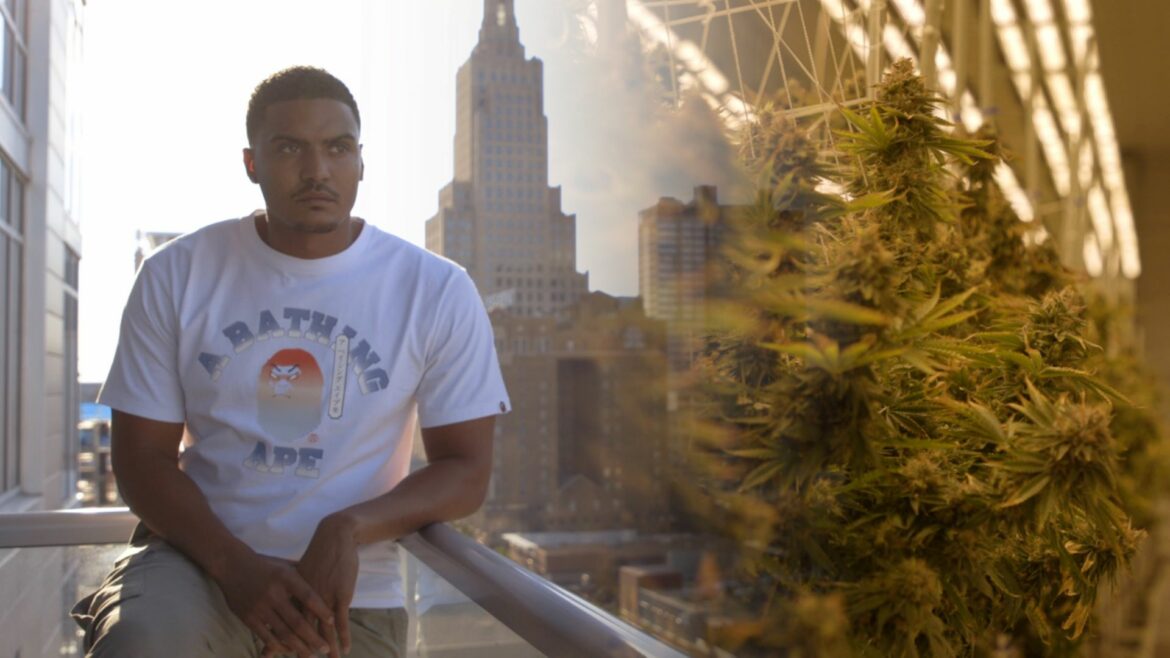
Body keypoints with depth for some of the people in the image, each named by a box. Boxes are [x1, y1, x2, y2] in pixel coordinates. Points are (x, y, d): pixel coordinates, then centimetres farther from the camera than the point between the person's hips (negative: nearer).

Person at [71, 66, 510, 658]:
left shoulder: (438, 292, -5)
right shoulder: (177, 275, -3)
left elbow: (465, 470, -3)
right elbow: (143, 456, -2)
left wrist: (350, 527, -22)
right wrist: (236, 565, -19)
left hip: (351, 591, 0)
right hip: (199, 560, 0)